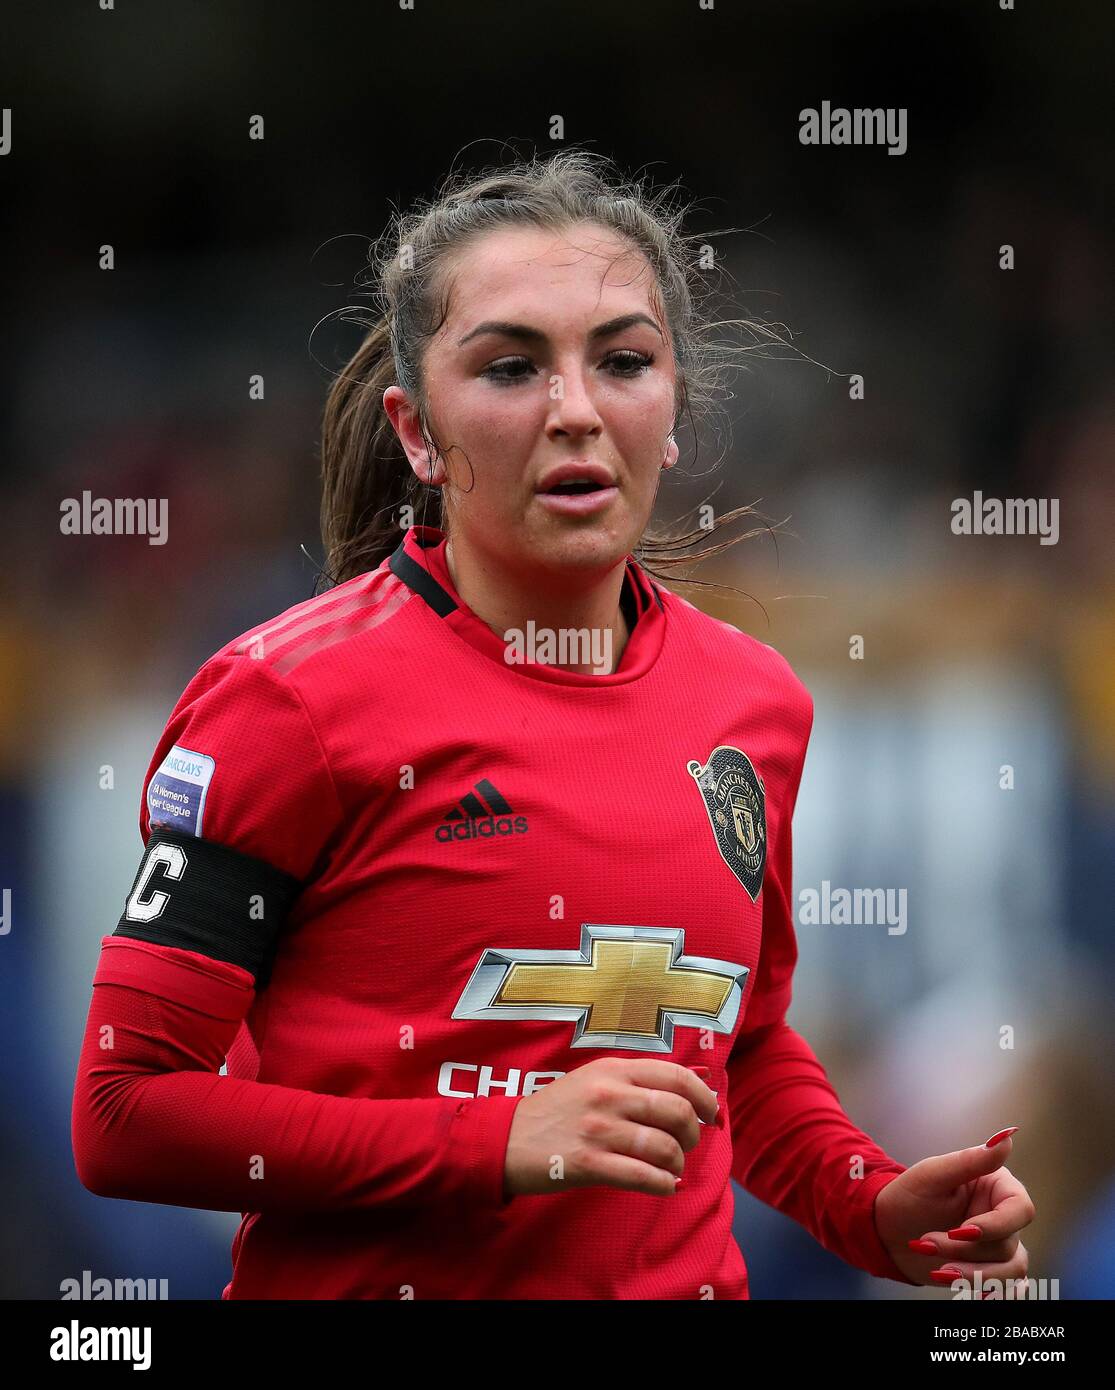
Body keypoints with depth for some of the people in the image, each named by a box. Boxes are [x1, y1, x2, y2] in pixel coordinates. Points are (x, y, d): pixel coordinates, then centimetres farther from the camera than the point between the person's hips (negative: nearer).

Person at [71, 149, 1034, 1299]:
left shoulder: (754, 699, 3)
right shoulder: (291, 697, -13)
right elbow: (125, 1112, -15)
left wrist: (877, 1209, 0)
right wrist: (501, 1144, -21)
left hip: (684, 1285, 5)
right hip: (365, 1285, -5)